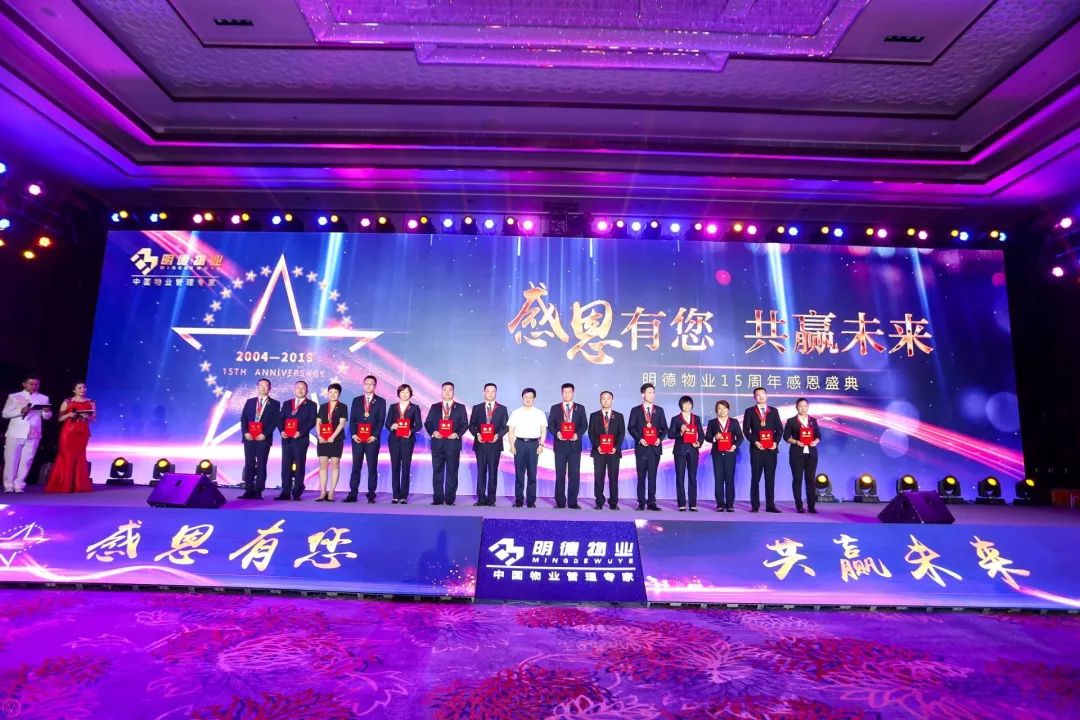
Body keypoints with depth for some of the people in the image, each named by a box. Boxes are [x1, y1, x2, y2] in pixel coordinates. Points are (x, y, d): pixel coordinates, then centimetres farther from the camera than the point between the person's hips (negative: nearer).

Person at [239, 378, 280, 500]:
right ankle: (249, 491, 6)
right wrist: (245, 432, -8)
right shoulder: (250, 402, 14)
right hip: (249, 438, 3)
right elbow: (243, 419, 8)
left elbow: (274, 421, -3)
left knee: (261, 465, -1)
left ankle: (258, 491, 2)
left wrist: (264, 434, -15)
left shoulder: (274, 404, 5)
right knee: (249, 464, 3)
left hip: (264, 438, -3)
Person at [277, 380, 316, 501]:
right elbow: (281, 419, 12)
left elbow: (312, 422, -5)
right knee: (286, 465, 3)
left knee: (299, 466, -1)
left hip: (301, 439, -4)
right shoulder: (287, 404, 17)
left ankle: (297, 493, 3)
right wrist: (281, 430, -7)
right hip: (287, 439, 4)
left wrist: (301, 432, -17)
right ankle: (285, 492, 6)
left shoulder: (311, 405, 4)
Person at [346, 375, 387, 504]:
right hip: (357, 439, 2)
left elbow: (381, 420, -1)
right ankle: (353, 494, 6)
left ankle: (371, 495, 4)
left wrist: (374, 436, -11)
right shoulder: (356, 400, 12)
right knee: (356, 467, 3)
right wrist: (354, 434, -5)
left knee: (372, 467, 1)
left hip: (373, 439, -2)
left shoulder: (380, 401, 5)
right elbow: (352, 419, 8)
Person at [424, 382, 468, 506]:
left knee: (452, 471, 0)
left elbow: (465, 425, 3)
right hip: (437, 443, 2)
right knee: (437, 471, 3)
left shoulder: (460, 408, 9)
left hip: (453, 443, -1)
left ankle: (450, 499, 5)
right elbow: (427, 423, 9)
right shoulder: (435, 407, 14)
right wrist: (433, 432, -9)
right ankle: (437, 498, 8)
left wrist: (457, 434, -13)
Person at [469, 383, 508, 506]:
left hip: (495, 444, -1)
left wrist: (498, 435, -12)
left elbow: (506, 427, 5)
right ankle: (481, 498, 6)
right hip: (480, 444, 1)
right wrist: (477, 434, -10)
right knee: (481, 471, 2)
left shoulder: (502, 409, 8)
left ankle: (491, 499, 5)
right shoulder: (477, 408, 10)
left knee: (493, 472, 1)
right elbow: (471, 425, 7)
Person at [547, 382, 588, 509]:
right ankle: (560, 502, 8)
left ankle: (573, 502, 6)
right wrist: (557, 433, -14)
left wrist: (578, 434, -13)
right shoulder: (555, 408, 9)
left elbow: (584, 425, 5)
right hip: (560, 445, 0)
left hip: (574, 444, 0)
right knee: (560, 475, 1)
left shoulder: (580, 408, 9)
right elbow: (550, 425, 5)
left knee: (574, 474, 0)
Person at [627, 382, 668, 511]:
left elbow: (664, 428, 10)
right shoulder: (636, 410, 4)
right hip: (641, 447, -1)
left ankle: (651, 502, 5)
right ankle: (641, 502, 8)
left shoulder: (659, 410, 11)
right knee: (641, 476, 3)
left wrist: (660, 438, -8)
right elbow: (631, 428, 0)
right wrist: (639, 439, -13)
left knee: (652, 475, 1)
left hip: (655, 447, 1)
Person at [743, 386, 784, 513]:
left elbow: (779, 429, 9)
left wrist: (776, 442, -6)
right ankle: (755, 506, 5)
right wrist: (755, 442, -12)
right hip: (756, 449, -2)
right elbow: (746, 430, 0)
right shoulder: (749, 411, 4)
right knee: (755, 478, 1)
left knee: (770, 478, 4)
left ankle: (770, 505, 9)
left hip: (771, 449, 2)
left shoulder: (774, 411, 11)